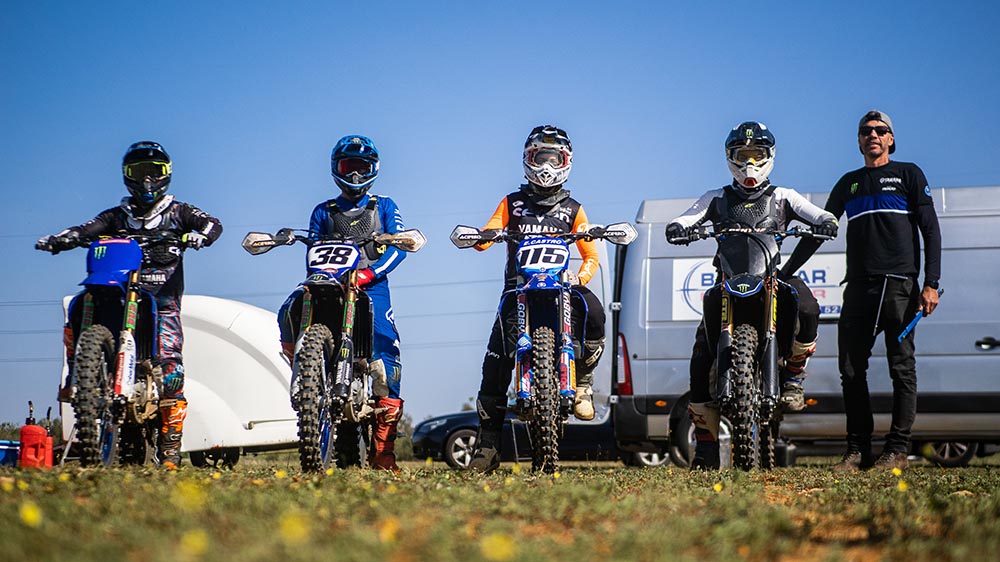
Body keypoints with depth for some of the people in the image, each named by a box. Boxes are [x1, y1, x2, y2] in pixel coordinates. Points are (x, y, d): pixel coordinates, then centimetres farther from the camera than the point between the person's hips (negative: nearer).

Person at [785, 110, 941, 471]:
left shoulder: (908, 174, 9)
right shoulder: (849, 183, 21)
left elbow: (930, 230, 3)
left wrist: (931, 283, -7)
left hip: (900, 285, -4)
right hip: (858, 286, 4)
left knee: (901, 368, -5)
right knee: (851, 370, -2)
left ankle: (897, 450, -3)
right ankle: (858, 451, 2)